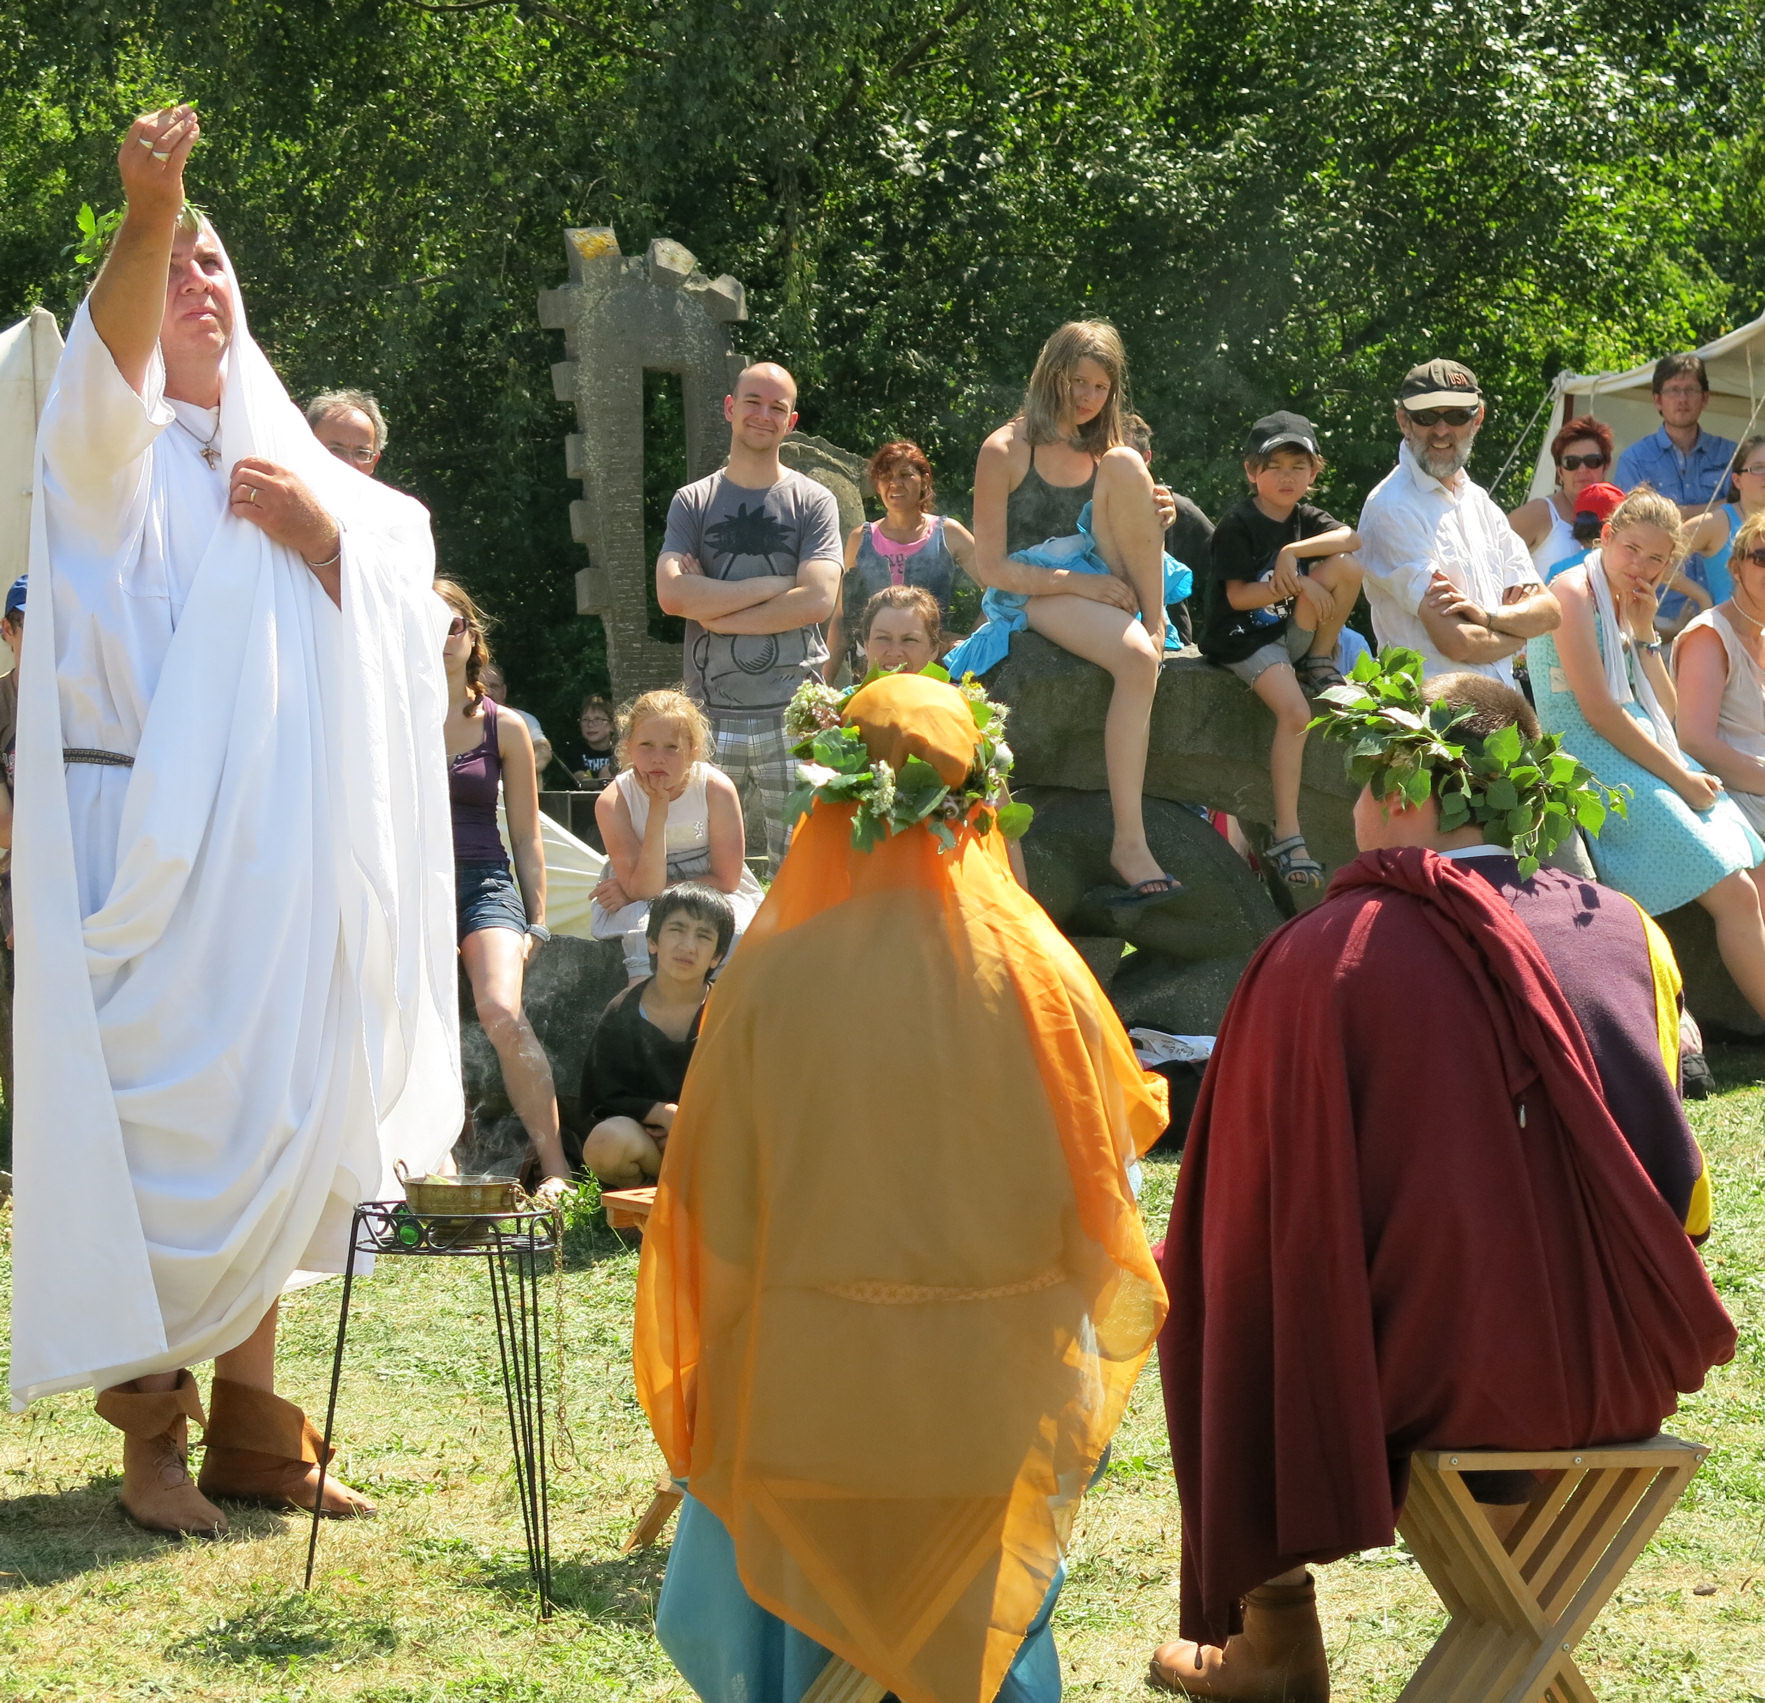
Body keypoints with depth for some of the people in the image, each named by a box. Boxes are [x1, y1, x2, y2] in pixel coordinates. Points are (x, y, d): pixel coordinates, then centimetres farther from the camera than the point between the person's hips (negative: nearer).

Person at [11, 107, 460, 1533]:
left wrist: (324, 537, -7)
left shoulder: (285, 461, 16)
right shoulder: (115, 451, -1)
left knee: (271, 1134, 8)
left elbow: (406, 598, 14)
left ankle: (252, 1425, 16)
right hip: (140, 842, -5)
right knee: (156, 1130, -7)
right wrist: (143, 218, -44)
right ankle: (149, 1431, 0)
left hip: (281, 848, 5)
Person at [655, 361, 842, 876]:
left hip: (793, 715, -1)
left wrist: (717, 615, -5)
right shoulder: (693, 502, 11)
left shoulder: (813, 501, 7)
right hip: (710, 714, 1)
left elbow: (818, 601, -7)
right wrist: (773, 585, -6)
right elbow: (671, 594, -5)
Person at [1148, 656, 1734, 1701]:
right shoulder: (1624, 932, 2)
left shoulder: (1329, 956, -11)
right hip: (1631, 1372, 4)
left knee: (1221, 1293, 21)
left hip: (1446, 1370, -4)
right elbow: (1681, 1196, 12)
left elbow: (1266, 1202, -4)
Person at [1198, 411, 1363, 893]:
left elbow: (1351, 538, -12)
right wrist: (1297, 585, -19)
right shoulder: (1237, 524, -8)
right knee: (1295, 714, -30)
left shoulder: (1305, 518, 9)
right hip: (1243, 640, -5)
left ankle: (1321, 666, -1)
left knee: (1346, 566, -16)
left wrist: (1292, 554, -24)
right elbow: (1239, 596, -14)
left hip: (1293, 632, 5)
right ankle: (1287, 836, -28)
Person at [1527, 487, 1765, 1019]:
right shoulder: (1574, 592, -9)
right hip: (1596, 761, -9)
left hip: (1649, 754, 9)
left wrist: (1644, 632, 3)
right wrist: (1679, 778, -13)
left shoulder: (1624, 603, 17)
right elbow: (1599, 713, -16)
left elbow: (1665, 711, 14)